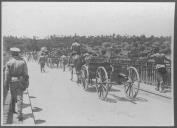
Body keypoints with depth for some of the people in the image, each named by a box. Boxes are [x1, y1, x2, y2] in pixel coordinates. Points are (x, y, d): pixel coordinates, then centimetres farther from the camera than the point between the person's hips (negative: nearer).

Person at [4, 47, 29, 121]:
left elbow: (7, 74, -6)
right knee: (19, 98, 1)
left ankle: (13, 109, 39)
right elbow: (26, 74, -4)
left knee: (13, 96, 20)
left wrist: (6, 85, 3)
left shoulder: (9, 62, -8)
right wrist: (26, 83, 4)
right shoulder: (23, 61, -5)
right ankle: (19, 114, -6)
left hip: (12, 82, 0)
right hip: (20, 81, 0)